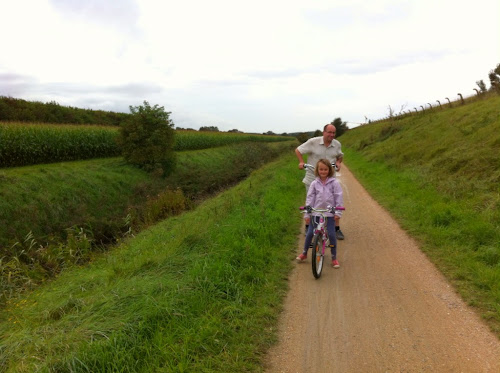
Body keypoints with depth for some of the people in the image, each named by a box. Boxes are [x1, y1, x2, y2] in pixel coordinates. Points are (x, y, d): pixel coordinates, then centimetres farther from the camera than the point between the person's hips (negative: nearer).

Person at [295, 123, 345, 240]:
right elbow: (298, 150, -1)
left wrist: (338, 162, -1)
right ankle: (308, 227, 27)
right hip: (312, 179, -2)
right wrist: (301, 162, -15)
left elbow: (340, 156, 21)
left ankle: (337, 229, 9)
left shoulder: (337, 144, 1)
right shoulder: (313, 142, -11)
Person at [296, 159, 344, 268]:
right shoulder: (314, 183, 1)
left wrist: (338, 212, -5)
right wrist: (307, 214, 0)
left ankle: (334, 257, 12)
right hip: (315, 212, 2)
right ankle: (304, 253, 26)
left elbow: (339, 198, -2)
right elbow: (310, 198, 3)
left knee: (331, 234, -5)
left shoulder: (334, 183, -3)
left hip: (329, 213, -2)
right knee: (310, 233, 6)